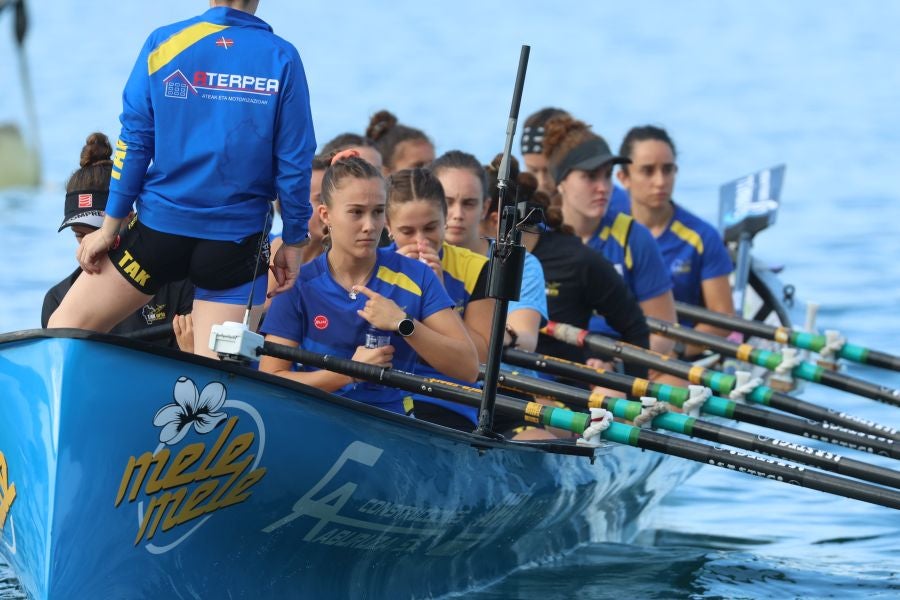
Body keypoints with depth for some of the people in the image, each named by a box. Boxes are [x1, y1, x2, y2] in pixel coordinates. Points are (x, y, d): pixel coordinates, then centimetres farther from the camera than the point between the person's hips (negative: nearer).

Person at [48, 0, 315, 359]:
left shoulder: (163, 43, -2)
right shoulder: (282, 59, -4)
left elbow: (134, 141, -1)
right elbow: (294, 163, -2)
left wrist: (110, 226, 5)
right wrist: (293, 243, 8)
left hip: (160, 225, 0)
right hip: (238, 238, 0)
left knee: (64, 330, 11)